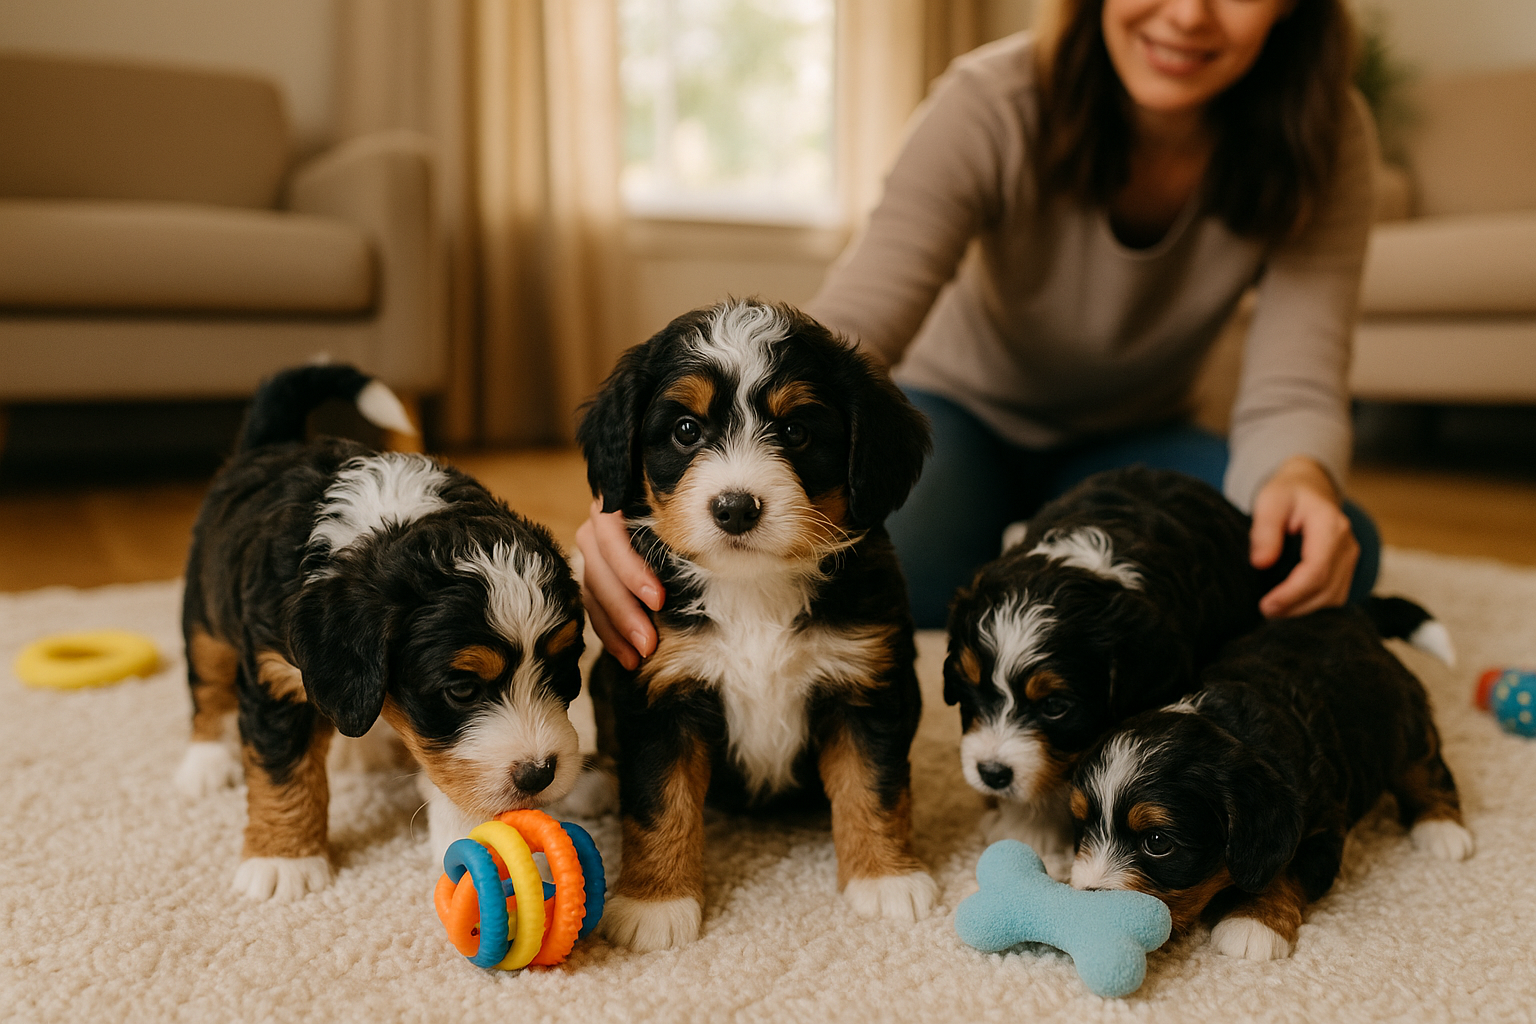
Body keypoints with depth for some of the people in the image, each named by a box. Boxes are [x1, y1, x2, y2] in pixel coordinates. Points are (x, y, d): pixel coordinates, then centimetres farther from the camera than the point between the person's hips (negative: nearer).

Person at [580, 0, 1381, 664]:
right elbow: (844, 338, -39)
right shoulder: (992, 104, -28)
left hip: (1129, 440, 3)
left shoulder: (1325, 141, -19)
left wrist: (1299, 478, -51)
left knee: (1337, 550, -27)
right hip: (965, 406, -2)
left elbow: (1294, 390, -25)